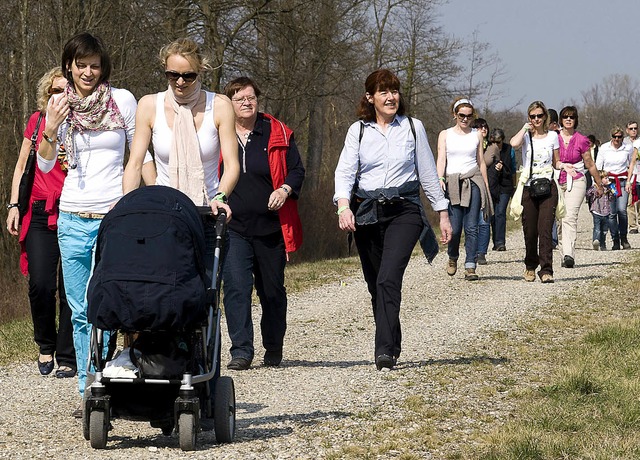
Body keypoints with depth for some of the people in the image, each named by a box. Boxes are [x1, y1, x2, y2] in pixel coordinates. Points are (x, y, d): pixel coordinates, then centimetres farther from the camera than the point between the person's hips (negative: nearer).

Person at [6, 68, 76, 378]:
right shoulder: (37, 121, 10)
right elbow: (22, 166, 16)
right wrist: (14, 204, 9)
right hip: (40, 213, 2)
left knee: (69, 288, -2)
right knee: (40, 285, -7)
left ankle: (67, 358, 8)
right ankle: (46, 346, 17)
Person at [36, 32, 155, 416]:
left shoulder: (123, 100, 0)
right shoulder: (59, 105, 8)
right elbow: (45, 165, 9)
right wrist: (50, 132, -9)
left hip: (115, 217, -3)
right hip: (72, 218, 3)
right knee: (81, 312, 3)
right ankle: (88, 393, 9)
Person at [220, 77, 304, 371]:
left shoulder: (278, 134, 4)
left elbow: (296, 170, 7)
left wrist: (285, 190, -13)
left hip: (270, 227, 1)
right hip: (232, 228, -1)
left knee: (272, 291, 11)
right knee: (236, 287, -14)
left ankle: (274, 349, 29)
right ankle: (241, 350, -12)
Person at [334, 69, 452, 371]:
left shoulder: (413, 128, 6)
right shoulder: (358, 131, 7)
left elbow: (428, 173, 12)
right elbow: (345, 171, -3)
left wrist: (442, 213, 12)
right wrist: (343, 205, -21)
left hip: (404, 211, -2)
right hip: (366, 212, 3)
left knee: (388, 279, -20)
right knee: (375, 285, 7)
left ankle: (385, 351, -25)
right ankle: (393, 346, 22)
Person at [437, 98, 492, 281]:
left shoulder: (477, 135, 13)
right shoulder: (445, 135, 9)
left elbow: (481, 162, 15)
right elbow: (441, 159, -1)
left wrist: (486, 187, 12)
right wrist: (440, 179, -17)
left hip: (473, 182, 1)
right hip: (452, 183, -1)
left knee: (471, 227, -7)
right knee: (454, 227, -7)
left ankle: (470, 266, -5)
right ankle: (453, 257, 21)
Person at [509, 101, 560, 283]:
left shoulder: (552, 136, 10)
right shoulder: (526, 136, 5)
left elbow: (556, 162, 16)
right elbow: (514, 143, -19)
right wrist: (525, 128, -5)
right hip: (528, 188, 0)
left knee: (545, 229, -12)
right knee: (530, 232, 4)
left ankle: (546, 270, -14)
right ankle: (530, 266, 25)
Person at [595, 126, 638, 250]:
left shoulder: (629, 147, 0)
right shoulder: (604, 148, 0)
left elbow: (631, 164, 14)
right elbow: (597, 167, 5)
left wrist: (628, 181, 6)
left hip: (623, 181, 0)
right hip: (608, 180, 0)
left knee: (622, 210, -15)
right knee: (612, 212, -4)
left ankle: (623, 238, 4)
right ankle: (615, 241, 6)